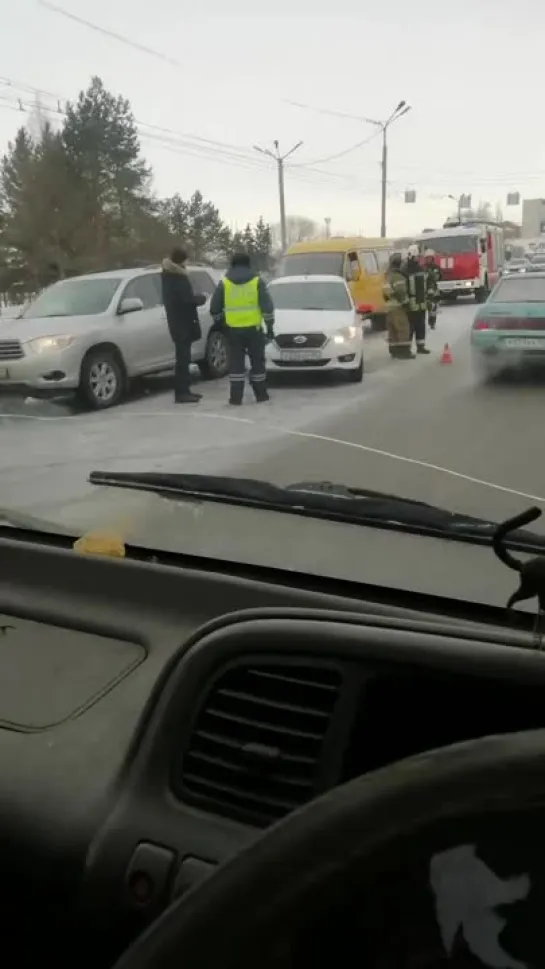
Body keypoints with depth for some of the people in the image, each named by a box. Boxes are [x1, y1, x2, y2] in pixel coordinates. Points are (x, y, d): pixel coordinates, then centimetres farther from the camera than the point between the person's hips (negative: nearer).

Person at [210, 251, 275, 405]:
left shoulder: (224, 283, 3)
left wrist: (220, 321, 22)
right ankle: (261, 394, 15)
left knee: (236, 363, 5)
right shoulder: (257, 281, 1)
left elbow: (214, 308, 6)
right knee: (257, 362, 10)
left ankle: (236, 397, 1)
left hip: (233, 329, 1)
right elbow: (267, 306, -3)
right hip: (253, 328, -1)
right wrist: (270, 326, 3)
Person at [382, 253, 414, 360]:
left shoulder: (388, 276, 18)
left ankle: (394, 351, 15)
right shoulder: (397, 276, -14)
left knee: (393, 330, 11)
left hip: (389, 307, 10)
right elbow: (400, 291, -21)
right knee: (403, 329, -8)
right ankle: (404, 352, -10)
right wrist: (405, 302, -14)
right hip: (398, 306, -10)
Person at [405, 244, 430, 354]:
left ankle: (420, 346, 22)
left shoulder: (421, 269, 15)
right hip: (411, 304, -8)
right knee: (410, 326, -8)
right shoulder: (406, 270, -13)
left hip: (421, 303, 8)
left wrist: (427, 299, 18)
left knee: (421, 325, 13)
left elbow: (426, 285, 23)